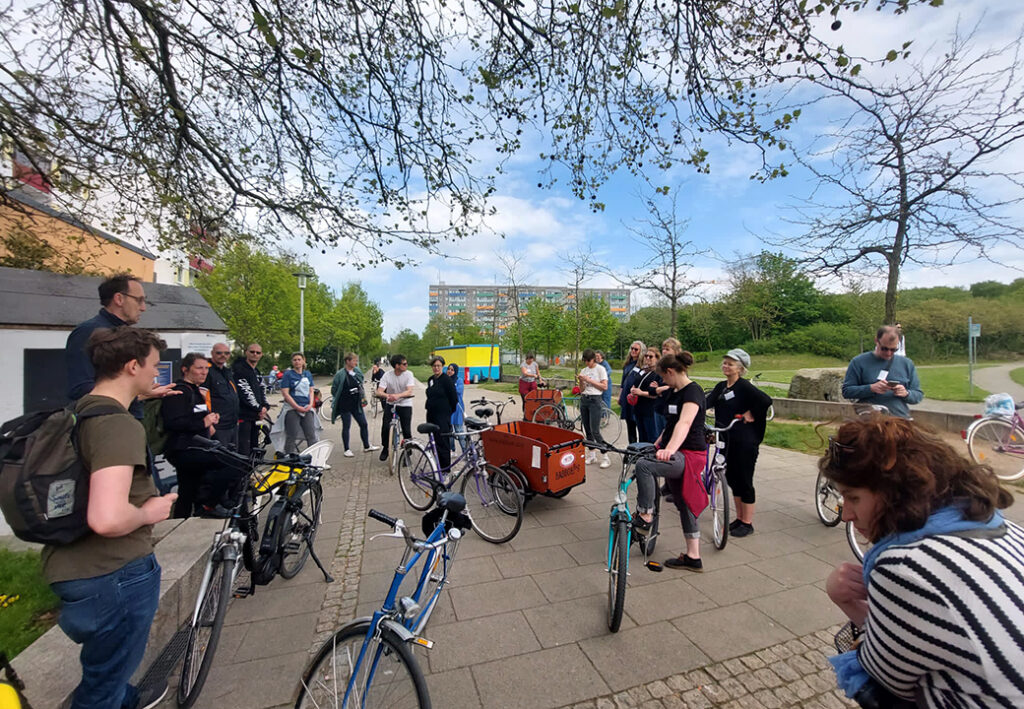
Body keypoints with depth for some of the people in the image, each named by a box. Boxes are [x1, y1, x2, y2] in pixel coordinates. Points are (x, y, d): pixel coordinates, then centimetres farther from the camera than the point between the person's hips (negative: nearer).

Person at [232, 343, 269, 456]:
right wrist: (259, 409, -11)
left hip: (255, 417, 9)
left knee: (253, 448, 15)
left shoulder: (257, 372, 19)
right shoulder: (239, 369, -9)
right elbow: (245, 392, -16)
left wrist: (265, 406, -1)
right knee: (243, 451, -10)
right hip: (243, 416, -9)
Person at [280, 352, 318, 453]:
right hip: (292, 409, -4)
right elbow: (285, 393, -9)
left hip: (307, 409, 4)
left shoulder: (308, 374, 11)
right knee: (292, 437, 1)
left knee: (311, 436, 4)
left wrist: (310, 405, -4)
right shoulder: (288, 374, -3)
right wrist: (298, 407, -15)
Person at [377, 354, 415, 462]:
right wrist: (387, 395, -42)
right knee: (385, 426, -11)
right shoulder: (387, 376, -11)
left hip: (405, 405, -1)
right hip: (390, 404, 1)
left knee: (406, 430, -5)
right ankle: (385, 449, 14)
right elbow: (379, 392, -20)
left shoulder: (408, 374, -13)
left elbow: (409, 391, -24)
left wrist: (397, 395, -43)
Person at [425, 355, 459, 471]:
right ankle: (438, 466, 24)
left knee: (443, 444, -5)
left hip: (443, 417, -8)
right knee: (434, 441, 12)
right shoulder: (430, 380, 12)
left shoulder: (447, 380, -11)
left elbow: (454, 398, -9)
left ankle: (446, 469, 5)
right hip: (431, 416, 8)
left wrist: (449, 411, 1)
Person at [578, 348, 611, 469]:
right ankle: (591, 455, 20)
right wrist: (581, 381, -9)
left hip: (594, 400, -6)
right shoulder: (583, 370, 11)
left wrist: (590, 380, -13)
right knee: (587, 430, 9)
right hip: (583, 399, 6)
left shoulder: (600, 369, -3)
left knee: (595, 431, -11)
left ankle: (605, 458, -3)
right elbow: (582, 390, 11)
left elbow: (605, 387, -9)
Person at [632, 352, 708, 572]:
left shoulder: (693, 391, -17)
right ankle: (693, 557, 29)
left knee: (644, 465, -29)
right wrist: (657, 445, 24)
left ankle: (645, 517, -14)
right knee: (684, 506, 16)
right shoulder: (674, 391, 12)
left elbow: (685, 423, -34)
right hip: (676, 456, 10)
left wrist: (670, 449, -48)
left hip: (690, 455, -10)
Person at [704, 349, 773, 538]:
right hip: (727, 441, 8)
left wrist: (751, 414, -14)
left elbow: (766, 400, -25)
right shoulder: (721, 387, 10)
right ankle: (739, 518, 30)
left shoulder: (744, 386, -13)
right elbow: (707, 402, 0)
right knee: (731, 478, 15)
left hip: (745, 443, -8)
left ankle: (747, 523, 16)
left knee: (744, 481, 3)